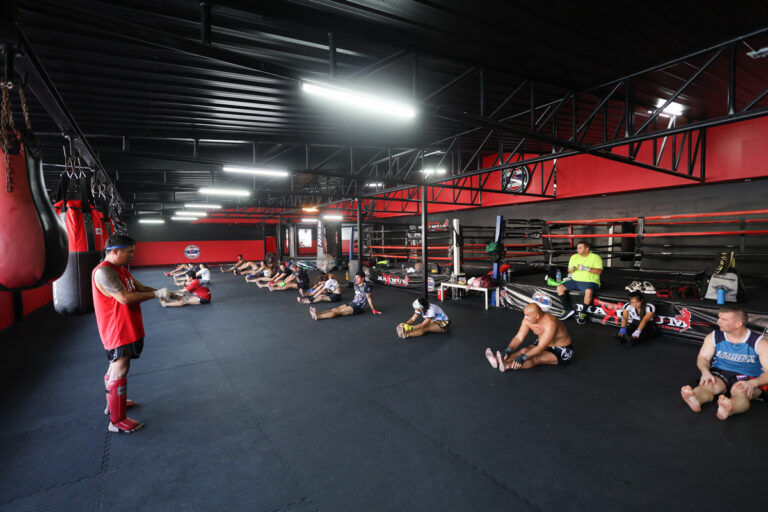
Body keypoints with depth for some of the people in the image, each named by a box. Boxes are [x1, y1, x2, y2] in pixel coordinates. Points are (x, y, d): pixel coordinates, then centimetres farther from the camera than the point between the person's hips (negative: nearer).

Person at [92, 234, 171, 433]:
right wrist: (156, 294, -22)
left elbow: (141, 288, 13)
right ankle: (117, 421, 3)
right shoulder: (104, 271, -21)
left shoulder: (122, 269, 12)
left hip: (126, 329, 11)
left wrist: (164, 292, -1)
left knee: (116, 368, 22)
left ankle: (113, 403, 40)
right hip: (117, 331, -11)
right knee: (120, 370, -6)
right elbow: (125, 298, -29)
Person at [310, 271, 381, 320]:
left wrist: (373, 309, -6)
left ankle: (318, 317, -35)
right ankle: (317, 314, -27)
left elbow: (369, 297, -9)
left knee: (339, 312, -22)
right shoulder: (356, 284, 10)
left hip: (359, 307, -8)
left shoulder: (366, 286, -13)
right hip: (352, 303, 8)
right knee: (335, 309, -12)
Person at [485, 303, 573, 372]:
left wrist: (522, 357, -46)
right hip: (543, 344, 7)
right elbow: (518, 338, -16)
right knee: (525, 350, -21)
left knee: (536, 358, -31)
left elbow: (540, 348, -37)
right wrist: (508, 350, -33)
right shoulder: (527, 320, -13)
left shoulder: (550, 324, -34)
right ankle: (499, 362, -43)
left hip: (562, 351, -6)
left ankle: (507, 366, -54)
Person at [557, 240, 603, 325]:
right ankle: (567, 309, -4)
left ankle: (583, 314, -19)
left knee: (589, 291, -39)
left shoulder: (596, 257, -1)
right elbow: (569, 270, 19)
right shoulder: (574, 257, 15)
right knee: (560, 288, -14)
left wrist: (586, 268, -23)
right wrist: (571, 269, -6)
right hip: (575, 280, 6)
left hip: (589, 282, -6)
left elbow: (599, 271, -13)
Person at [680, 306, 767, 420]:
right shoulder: (714, 337, 6)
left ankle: (728, 410, -67)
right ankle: (694, 400, -63)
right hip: (720, 373, 2)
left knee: (740, 391, -37)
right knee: (708, 385, -33)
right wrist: (705, 371, -16)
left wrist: (753, 383, -28)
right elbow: (703, 358, 8)